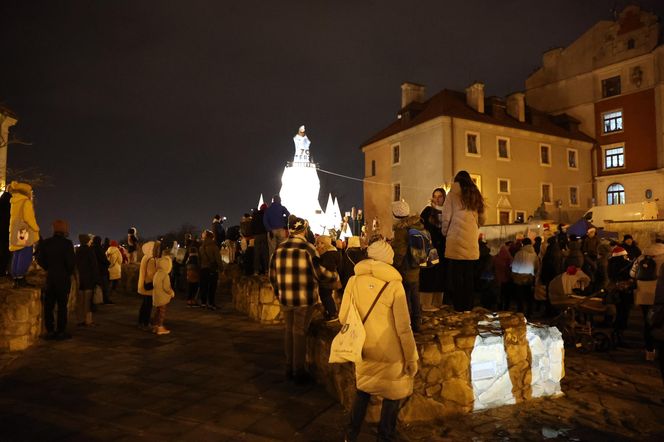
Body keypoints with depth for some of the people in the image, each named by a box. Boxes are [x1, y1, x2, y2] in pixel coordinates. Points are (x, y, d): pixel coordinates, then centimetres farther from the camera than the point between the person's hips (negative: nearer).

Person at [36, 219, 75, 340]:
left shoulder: (45, 243, 3)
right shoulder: (67, 243, -12)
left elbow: (40, 259, 6)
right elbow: (71, 261, -16)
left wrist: (49, 269, 16)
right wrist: (69, 272, 1)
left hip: (50, 277, 5)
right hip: (63, 277, -4)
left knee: (48, 305, 11)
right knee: (62, 305, 1)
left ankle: (50, 331, 15)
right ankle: (61, 331, 3)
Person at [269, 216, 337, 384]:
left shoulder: (279, 249, 0)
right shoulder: (307, 248, -13)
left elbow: (273, 275, 7)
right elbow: (319, 273, -10)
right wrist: (334, 276, 8)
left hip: (285, 299, 4)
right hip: (304, 299, -4)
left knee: (289, 331, 16)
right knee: (299, 332, 5)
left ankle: (289, 368, 28)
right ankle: (299, 372, 14)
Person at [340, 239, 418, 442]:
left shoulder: (354, 281, -8)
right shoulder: (394, 284, -16)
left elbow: (343, 317, -3)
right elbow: (403, 327, -15)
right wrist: (412, 357, -5)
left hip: (364, 350, 4)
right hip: (390, 352, -3)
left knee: (362, 390, 24)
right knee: (392, 395, 16)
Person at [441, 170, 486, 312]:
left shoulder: (454, 194, 3)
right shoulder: (476, 195, 15)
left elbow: (446, 216, -2)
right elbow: (482, 219, 18)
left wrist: (445, 232, 12)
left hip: (456, 238, -4)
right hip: (472, 242, 5)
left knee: (455, 275, 0)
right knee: (468, 275, 10)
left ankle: (458, 306, 1)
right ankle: (468, 305, 16)